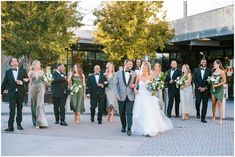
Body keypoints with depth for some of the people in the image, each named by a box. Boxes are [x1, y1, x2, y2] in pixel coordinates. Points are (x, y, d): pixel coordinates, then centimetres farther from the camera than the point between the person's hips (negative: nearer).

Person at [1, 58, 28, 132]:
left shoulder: (23, 70, 6)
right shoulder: (8, 72, 6)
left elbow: (27, 80, 3)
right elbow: (4, 83, 7)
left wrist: (21, 82, -16)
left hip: (20, 93, 1)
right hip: (12, 93, -1)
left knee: (19, 109, 10)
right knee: (12, 110, -7)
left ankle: (19, 124, 24)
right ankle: (10, 127, -9)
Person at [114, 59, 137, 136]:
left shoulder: (134, 73, 6)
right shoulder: (118, 73, 5)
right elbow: (116, 84, 3)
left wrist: (134, 85, -8)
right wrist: (116, 94, -7)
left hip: (130, 96, -1)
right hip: (121, 96, 1)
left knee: (129, 113, -10)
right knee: (122, 113, 11)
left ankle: (129, 129, -8)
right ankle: (123, 126, 28)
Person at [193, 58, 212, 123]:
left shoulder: (209, 70, 6)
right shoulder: (196, 70, 8)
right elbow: (194, 80, 2)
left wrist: (205, 88, -9)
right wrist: (199, 87, -8)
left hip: (206, 89, 0)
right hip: (198, 89, 0)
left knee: (205, 104, -1)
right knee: (198, 102, -6)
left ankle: (203, 118, 4)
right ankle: (198, 113, 24)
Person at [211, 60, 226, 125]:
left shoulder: (222, 72, -5)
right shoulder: (213, 71, 10)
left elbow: (224, 81, -6)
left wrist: (217, 85, -15)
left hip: (219, 88, -5)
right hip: (213, 88, 5)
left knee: (220, 103, -8)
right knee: (213, 103, 6)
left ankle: (221, 119, -7)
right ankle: (213, 117, 15)